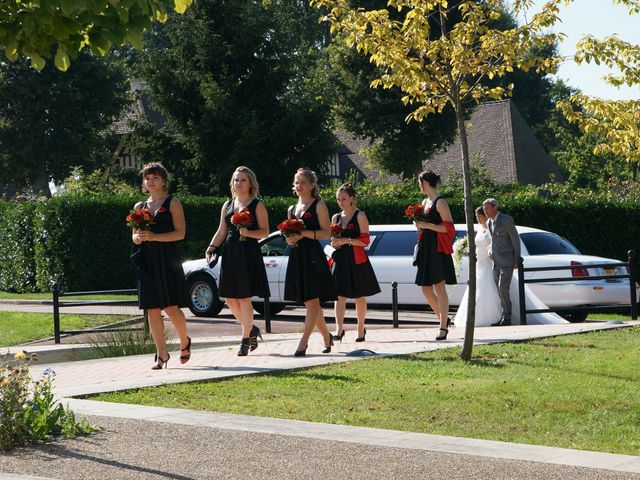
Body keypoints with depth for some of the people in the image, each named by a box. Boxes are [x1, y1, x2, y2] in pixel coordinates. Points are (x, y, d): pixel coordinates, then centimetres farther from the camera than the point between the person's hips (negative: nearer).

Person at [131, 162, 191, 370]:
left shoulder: (172, 203, 1)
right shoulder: (139, 207, 16)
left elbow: (180, 233, -7)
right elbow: (135, 236, 20)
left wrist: (153, 236, -17)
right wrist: (138, 237, -5)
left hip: (167, 259, -5)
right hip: (147, 261, 5)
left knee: (171, 307, -10)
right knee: (152, 309, 1)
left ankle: (185, 342, 14)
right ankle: (161, 353, 7)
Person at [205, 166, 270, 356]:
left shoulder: (257, 205, 1)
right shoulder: (228, 205, 16)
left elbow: (265, 231, -4)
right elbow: (221, 231, 18)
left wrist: (248, 232, -20)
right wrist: (211, 247, 3)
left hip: (248, 254, -6)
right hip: (229, 253, 6)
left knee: (244, 297, -5)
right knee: (230, 298, 3)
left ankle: (245, 340, 4)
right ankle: (251, 329, 23)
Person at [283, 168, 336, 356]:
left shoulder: (318, 205, -2)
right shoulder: (292, 209, 17)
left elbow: (326, 232, -9)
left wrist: (303, 234, -19)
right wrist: (289, 239, 0)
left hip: (313, 256, -7)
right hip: (297, 257, 7)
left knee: (312, 301, -10)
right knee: (309, 302, 10)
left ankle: (303, 344, -16)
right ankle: (327, 337, 24)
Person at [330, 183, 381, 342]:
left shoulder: (360, 216, -3)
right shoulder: (336, 218, 12)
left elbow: (365, 240, -8)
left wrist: (346, 241, -18)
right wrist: (334, 244, -2)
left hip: (356, 260, -4)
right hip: (340, 259, 4)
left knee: (359, 296, 4)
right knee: (340, 295, -8)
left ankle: (361, 329, 14)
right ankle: (339, 329, -15)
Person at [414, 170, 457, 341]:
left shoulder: (440, 202, -10)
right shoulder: (425, 202, 16)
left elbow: (448, 227, -16)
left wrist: (426, 225, -18)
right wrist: (419, 223, 6)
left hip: (438, 250, -9)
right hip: (426, 249, 9)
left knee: (439, 287, -8)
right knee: (426, 289, 8)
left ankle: (443, 328, -5)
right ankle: (444, 319, 23)